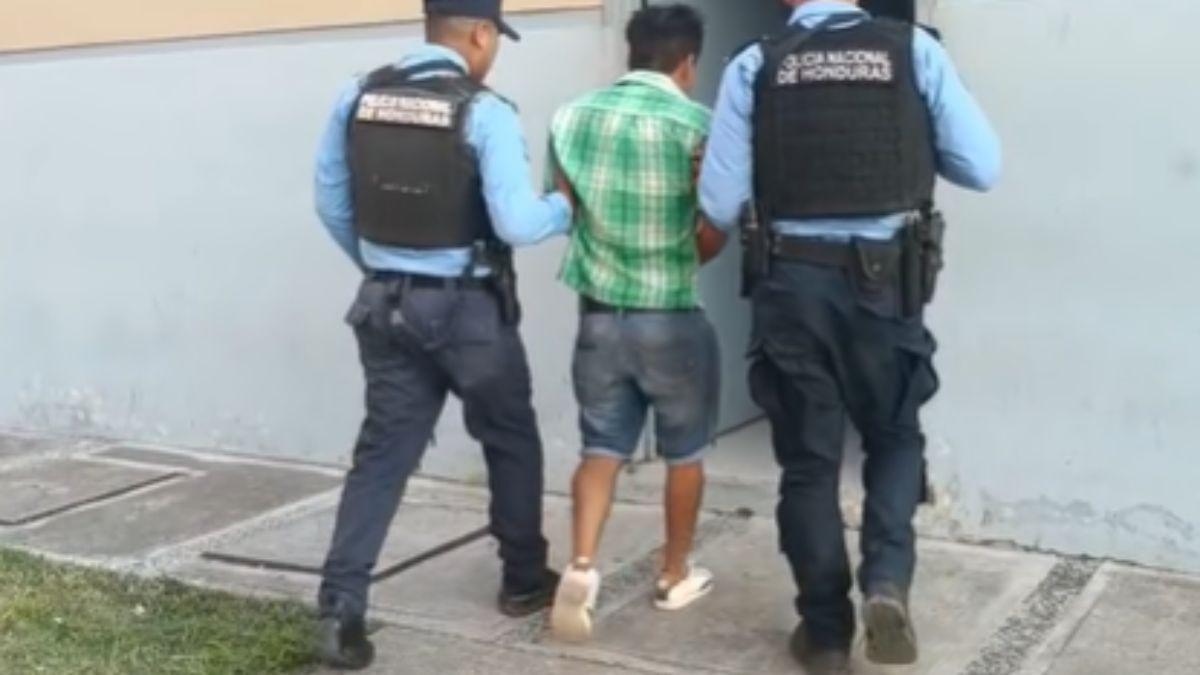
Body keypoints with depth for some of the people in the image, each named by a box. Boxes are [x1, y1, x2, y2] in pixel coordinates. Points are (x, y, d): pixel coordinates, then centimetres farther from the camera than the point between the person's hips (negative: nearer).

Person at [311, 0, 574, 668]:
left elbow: (332, 205, 8)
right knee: (512, 441, 17)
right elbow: (517, 224, -20)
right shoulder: (485, 113, -15)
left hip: (385, 304, 4)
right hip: (467, 309, -4)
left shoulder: (359, 98, 1)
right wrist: (567, 206, 0)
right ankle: (525, 581, 31)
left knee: (383, 452, 9)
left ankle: (341, 608, 1)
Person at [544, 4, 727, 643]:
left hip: (598, 313, 3)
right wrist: (680, 265, 10)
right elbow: (714, 232, -10)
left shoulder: (569, 118, 1)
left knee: (602, 447, 13)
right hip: (673, 318, -3)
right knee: (684, 451, 15)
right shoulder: (696, 124, -11)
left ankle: (581, 567, -3)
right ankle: (675, 575, 26)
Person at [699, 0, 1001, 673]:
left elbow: (720, 203, -3)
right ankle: (887, 579, 2)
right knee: (896, 436, 22)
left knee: (809, 459, 13)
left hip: (792, 282, 0)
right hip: (887, 280, 0)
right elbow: (983, 166, -1)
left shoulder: (754, 66, -1)